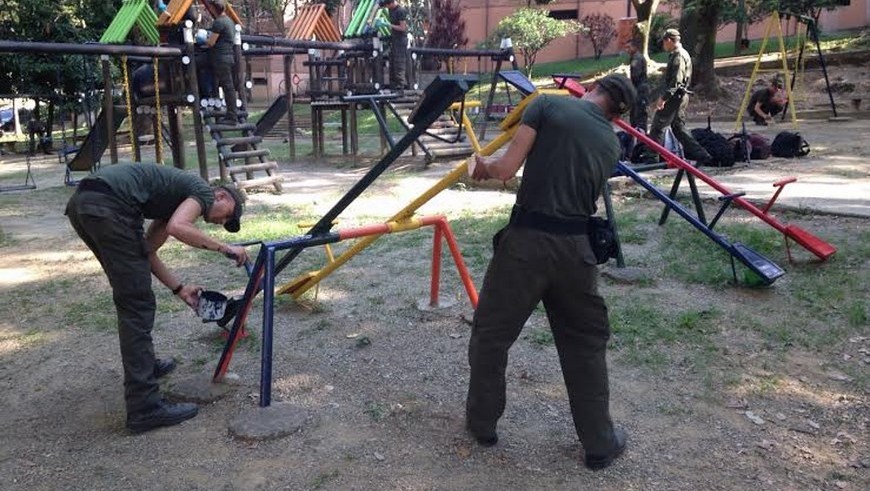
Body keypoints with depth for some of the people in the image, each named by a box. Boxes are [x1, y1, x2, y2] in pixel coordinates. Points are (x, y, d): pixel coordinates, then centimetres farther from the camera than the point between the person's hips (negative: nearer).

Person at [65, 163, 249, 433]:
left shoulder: (178, 197, 30)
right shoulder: (203, 190, 5)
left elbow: (147, 251, 26)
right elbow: (178, 227, -16)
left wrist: (179, 288, 26)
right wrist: (224, 247, -4)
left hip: (80, 202, 10)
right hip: (107, 207, -10)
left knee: (132, 297, 25)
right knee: (137, 305, -7)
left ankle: (145, 365, 42)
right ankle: (145, 408, -6)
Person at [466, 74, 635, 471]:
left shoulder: (548, 104, 2)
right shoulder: (611, 144, 14)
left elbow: (507, 169, -7)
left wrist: (483, 167, 16)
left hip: (525, 239, -3)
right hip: (574, 246, 3)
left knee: (492, 332, 15)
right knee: (586, 341, 18)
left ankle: (481, 424, 31)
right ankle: (600, 443, 26)